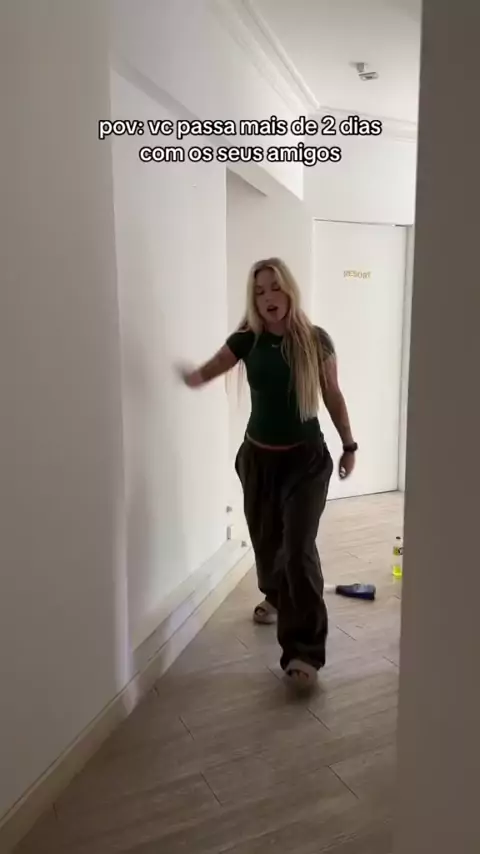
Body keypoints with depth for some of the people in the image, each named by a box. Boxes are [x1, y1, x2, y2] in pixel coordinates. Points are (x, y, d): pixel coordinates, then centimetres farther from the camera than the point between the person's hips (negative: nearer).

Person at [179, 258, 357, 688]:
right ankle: (276, 598, 50)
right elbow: (207, 371, -2)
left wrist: (349, 446, 5)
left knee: (299, 548, -10)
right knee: (266, 539, 19)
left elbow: (333, 396, 0)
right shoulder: (247, 340, -5)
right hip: (258, 457, 3)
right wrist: (192, 376, -27)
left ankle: (304, 651, -2)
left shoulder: (316, 340, -9)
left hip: (306, 459, -3)